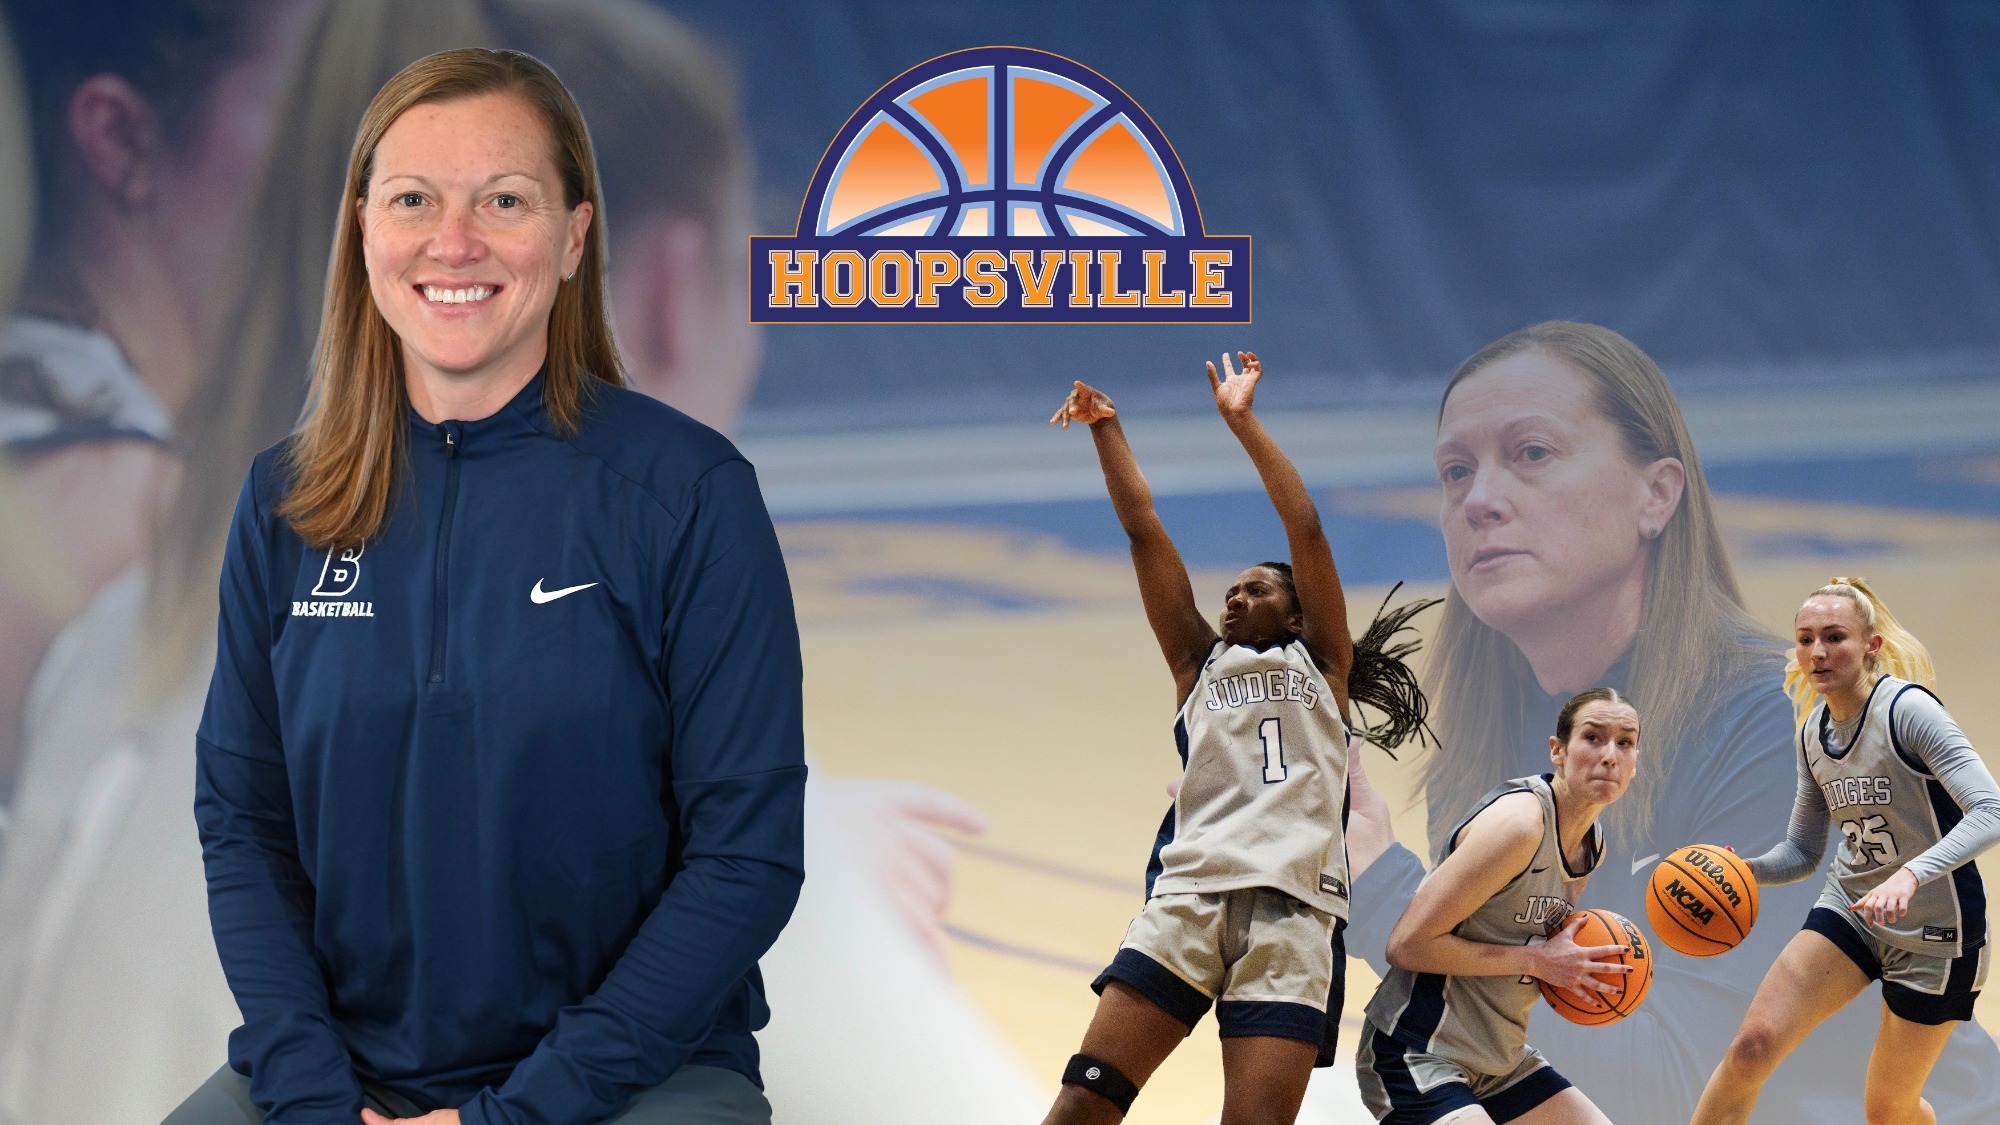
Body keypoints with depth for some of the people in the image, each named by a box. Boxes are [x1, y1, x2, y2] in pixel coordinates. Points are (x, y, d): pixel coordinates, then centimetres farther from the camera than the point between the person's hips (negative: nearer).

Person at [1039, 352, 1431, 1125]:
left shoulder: (1320, 663, 22)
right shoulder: (1200, 664, 28)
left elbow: (1305, 528, 12)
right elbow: (1144, 532, 22)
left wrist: (1241, 420, 12)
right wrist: (1105, 428, 17)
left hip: (1291, 907, -2)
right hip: (1189, 894, 2)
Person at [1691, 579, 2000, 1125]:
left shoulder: (1908, 709, -20)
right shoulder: (1813, 731, 2)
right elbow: (1801, 852, 11)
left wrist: (1909, 875, -44)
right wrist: (1740, 871, -10)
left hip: (1935, 934, -5)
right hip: (1849, 911, 5)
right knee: (1751, 1047, -14)